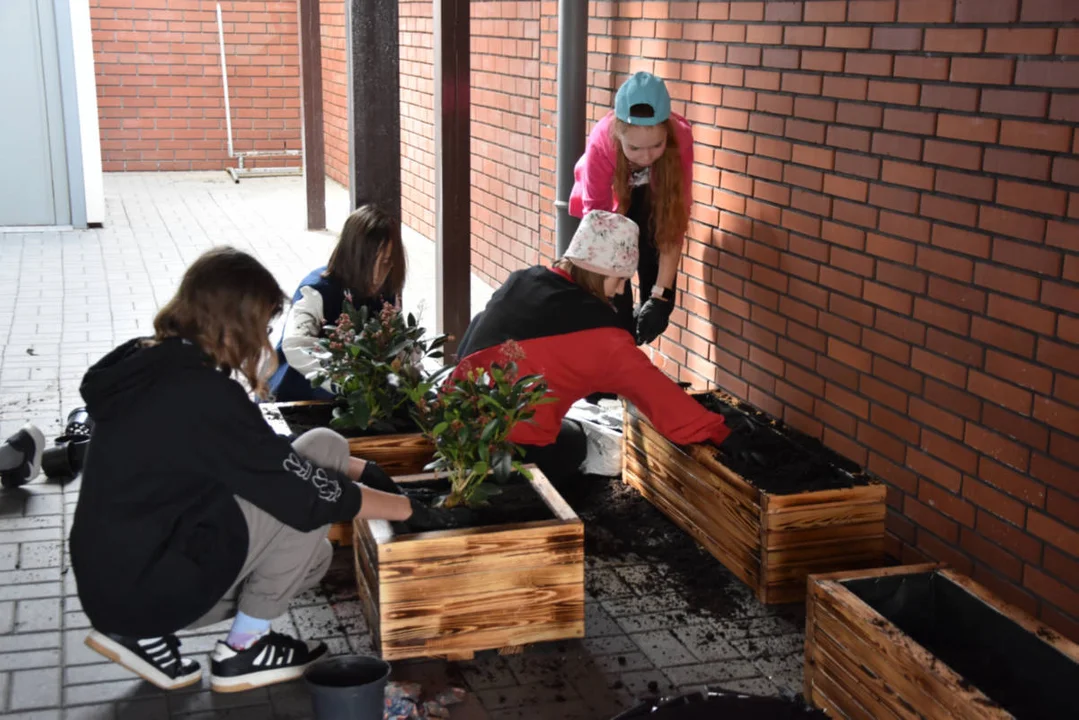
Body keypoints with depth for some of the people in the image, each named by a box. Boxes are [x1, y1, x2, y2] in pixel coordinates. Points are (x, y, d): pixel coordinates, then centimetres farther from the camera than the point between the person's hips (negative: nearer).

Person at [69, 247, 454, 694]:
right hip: (155, 588, -9)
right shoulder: (201, 394, -21)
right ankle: (243, 650, 0)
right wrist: (412, 510, -4)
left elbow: (265, 459, 14)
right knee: (324, 447, -11)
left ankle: (143, 633, 14)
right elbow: (308, 492, -16)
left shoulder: (148, 364, 6)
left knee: (308, 553, 25)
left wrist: (358, 468, 11)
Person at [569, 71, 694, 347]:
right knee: (615, 304, -13)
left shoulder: (680, 137, -36)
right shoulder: (601, 143, -38)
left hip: (654, 200, 1)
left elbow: (675, 222, -31)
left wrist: (660, 294, -36)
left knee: (658, 305, -7)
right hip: (611, 201, -1)